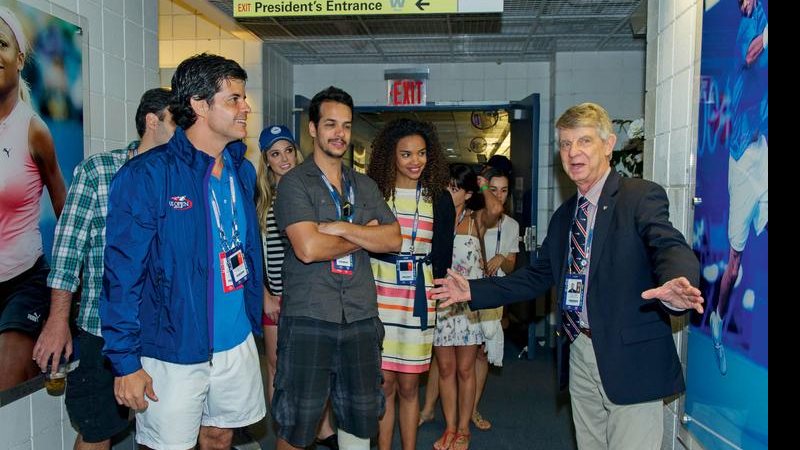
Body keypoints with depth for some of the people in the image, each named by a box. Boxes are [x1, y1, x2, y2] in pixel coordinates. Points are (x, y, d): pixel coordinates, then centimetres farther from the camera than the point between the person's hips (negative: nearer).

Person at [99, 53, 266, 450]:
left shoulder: (243, 172, 5)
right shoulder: (147, 175, -15)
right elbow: (123, 274, -15)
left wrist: (254, 320, 12)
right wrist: (125, 361, -15)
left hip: (237, 344, 6)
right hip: (173, 352, -5)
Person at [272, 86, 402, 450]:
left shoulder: (365, 185, 13)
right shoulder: (295, 182, -4)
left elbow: (393, 239, 1)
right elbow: (308, 248, -18)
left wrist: (342, 229, -13)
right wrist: (364, 235, -5)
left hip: (360, 315, 5)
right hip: (308, 316, -5)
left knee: (361, 415, 15)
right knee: (297, 421, 7)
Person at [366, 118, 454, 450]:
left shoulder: (439, 198, 3)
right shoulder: (373, 192, 1)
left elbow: (442, 255, 8)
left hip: (418, 297, 1)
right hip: (380, 294, 0)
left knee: (408, 385, 8)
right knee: (385, 383, 5)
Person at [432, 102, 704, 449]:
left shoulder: (642, 196, -7)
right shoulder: (564, 215, 14)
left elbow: (671, 248, -23)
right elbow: (538, 276, 15)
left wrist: (675, 285, -46)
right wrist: (474, 290, 9)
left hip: (629, 358, -6)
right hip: (579, 355, 7)